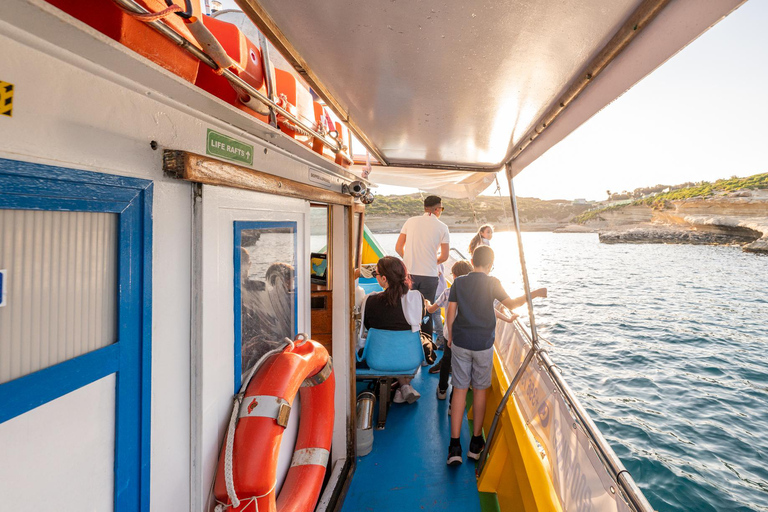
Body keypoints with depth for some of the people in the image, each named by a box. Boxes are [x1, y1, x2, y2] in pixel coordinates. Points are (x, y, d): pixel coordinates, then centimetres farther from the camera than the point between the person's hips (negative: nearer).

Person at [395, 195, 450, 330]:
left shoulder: (410, 221, 5)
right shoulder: (442, 227, 0)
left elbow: (398, 248, 5)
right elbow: (444, 256, 2)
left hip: (409, 274, 2)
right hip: (429, 275, -1)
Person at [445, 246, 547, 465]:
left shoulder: (459, 282, 0)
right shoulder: (492, 283, -6)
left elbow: (451, 312, 0)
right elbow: (511, 304, -11)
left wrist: (450, 334, 12)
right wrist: (534, 293, 1)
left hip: (460, 343, 1)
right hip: (483, 344, -1)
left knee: (460, 389, 7)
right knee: (480, 390, 13)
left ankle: (454, 446, 7)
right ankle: (476, 443, 25)